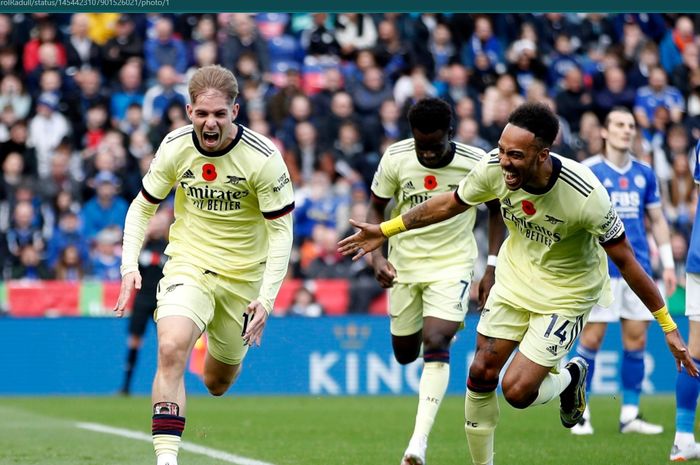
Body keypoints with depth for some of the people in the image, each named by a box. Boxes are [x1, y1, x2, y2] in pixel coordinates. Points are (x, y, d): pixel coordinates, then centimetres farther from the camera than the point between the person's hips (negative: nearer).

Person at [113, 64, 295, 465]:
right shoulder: (175, 147, -9)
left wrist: (267, 297, -22)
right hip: (187, 265, 1)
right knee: (171, 350, -27)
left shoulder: (263, 158, -17)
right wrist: (130, 266, -8)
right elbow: (143, 206, 5)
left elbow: (281, 230, -12)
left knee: (218, 381, 11)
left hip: (243, 275, 0)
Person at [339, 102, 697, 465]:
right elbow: (449, 204, 0)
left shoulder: (586, 195, -34)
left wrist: (669, 327, -19)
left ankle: (570, 377, 23)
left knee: (517, 391, -11)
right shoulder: (493, 168, -21)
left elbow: (626, 261, -22)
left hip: (566, 294, -4)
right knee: (481, 374, 1)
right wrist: (385, 230, 6)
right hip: (514, 278, 4)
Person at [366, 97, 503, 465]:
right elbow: (375, 208, 1)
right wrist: (377, 256, -15)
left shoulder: (477, 163, -16)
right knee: (405, 355, 11)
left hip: (453, 264, -3)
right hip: (405, 264, 3)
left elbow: (496, 209, 1)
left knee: (435, 342, -21)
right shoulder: (395, 159, -13)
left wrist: (492, 268, -5)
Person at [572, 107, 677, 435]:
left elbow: (657, 219, 17)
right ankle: (580, 413, 6)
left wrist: (668, 263, 12)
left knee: (636, 338, 3)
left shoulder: (644, 173, 10)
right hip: (600, 269, -4)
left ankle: (630, 414, 10)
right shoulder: (588, 171, -3)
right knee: (592, 338, -4)